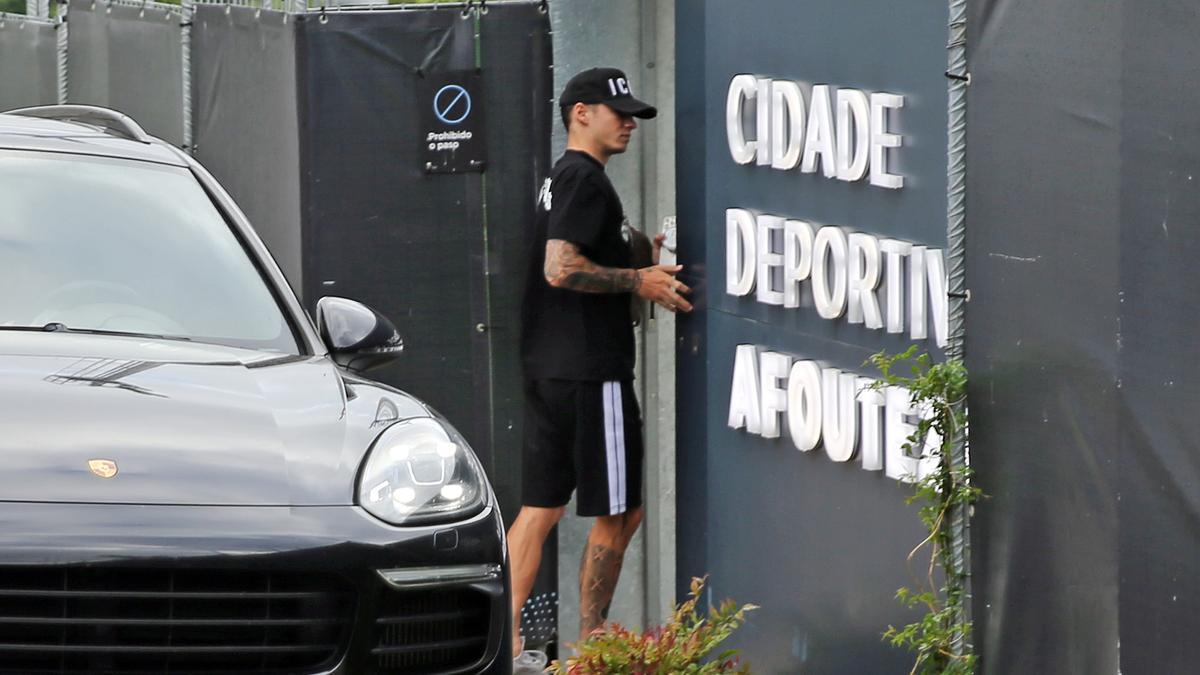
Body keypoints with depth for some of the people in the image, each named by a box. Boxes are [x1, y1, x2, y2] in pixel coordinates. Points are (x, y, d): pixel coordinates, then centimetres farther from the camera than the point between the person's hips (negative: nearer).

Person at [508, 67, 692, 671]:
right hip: (591, 371, -10)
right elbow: (561, 269, -22)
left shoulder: (560, 179, 20)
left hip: (547, 367, 10)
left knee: (539, 507, 7)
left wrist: (637, 257, 18)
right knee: (619, 513, -1)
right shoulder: (585, 180, -12)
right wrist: (637, 280, -14)